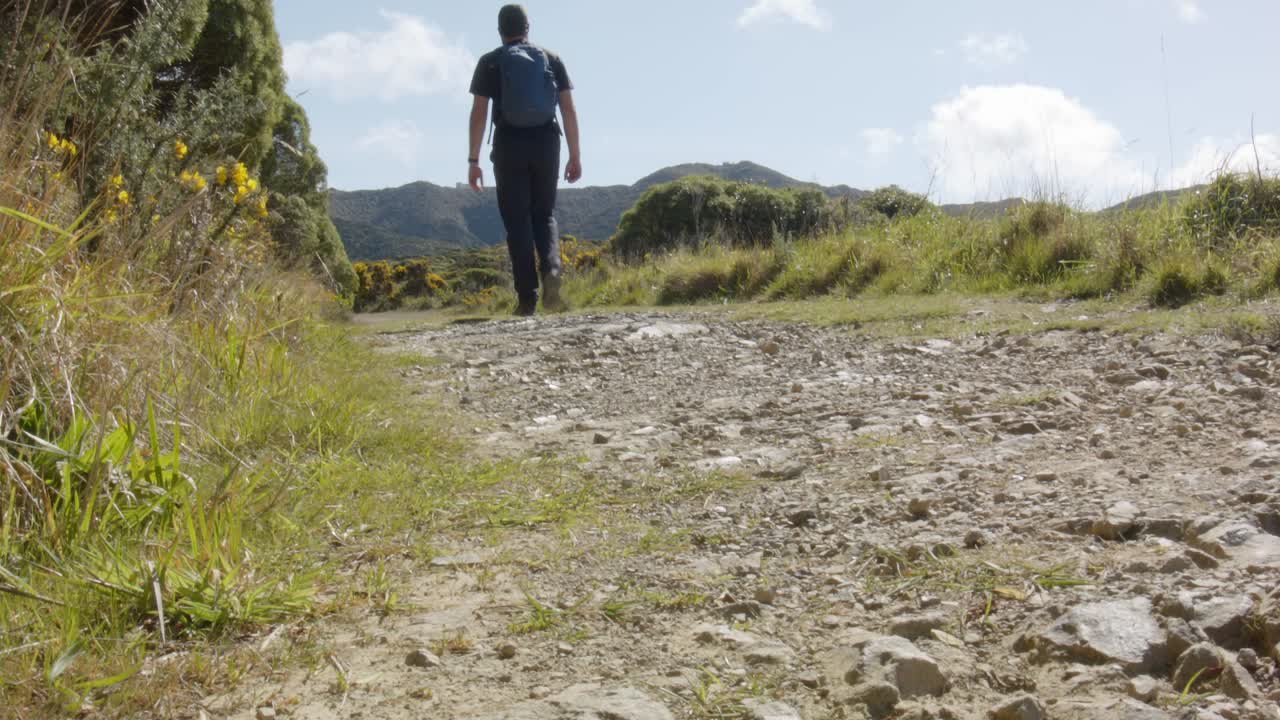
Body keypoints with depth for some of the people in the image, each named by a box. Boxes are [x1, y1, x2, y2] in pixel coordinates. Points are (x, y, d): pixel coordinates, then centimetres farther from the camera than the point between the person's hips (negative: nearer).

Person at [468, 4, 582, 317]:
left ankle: (527, 298, -2)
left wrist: (473, 161, -1)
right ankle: (551, 269, -14)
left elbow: (478, 113, -3)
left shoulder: (490, 63, 4)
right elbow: (569, 109, 3)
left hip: (509, 145, -2)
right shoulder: (552, 59, 9)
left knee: (517, 221, 3)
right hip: (546, 143, 2)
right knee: (544, 214, 15)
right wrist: (575, 156, 5)